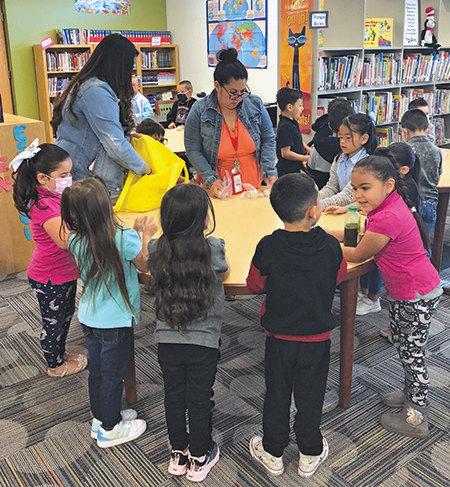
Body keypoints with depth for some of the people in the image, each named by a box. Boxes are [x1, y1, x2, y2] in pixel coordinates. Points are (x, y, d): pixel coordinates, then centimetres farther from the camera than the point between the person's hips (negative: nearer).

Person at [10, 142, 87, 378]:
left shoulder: (53, 196, 1)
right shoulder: (45, 204, -29)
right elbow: (64, 240, -36)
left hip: (64, 272, 9)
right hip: (50, 278, -9)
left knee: (66, 314, 26)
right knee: (53, 323, 12)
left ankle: (60, 353, 48)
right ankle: (56, 365, 34)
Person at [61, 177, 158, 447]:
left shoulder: (76, 241, -7)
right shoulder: (124, 239, -24)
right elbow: (144, 265, -7)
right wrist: (146, 235, 2)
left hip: (89, 318, 6)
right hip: (116, 322, -6)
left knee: (97, 371, 22)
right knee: (113, 375, 12)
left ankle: (100, 418, 42)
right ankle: (110, 429, 30)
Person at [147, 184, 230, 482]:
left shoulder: (157, 250, -8)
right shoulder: (213, 248, -16)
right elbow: (224, 274, 5)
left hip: (167, 340, 3)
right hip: (204, 342, -2)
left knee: (174, 398, 19)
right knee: (200, 401, 14)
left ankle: (178, 456, 37)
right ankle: (200, 459, 32)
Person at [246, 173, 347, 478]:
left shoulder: (268, 248, -20)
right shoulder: (331, 247, -18)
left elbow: (255, 284, -5)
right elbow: (339, 278, 2)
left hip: (279, 338, 0)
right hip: (318, 338, 0)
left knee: (277, 395, 17)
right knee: (310, 397, 18)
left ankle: (273, 453, 35)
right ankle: (310, 455, 35)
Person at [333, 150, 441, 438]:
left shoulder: (387, 218, -32)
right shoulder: (391, 205, -1)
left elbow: (359, 255, -19)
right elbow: (364, 238, 9)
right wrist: (327, 234, 2)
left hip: (418, 297, -10)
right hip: (402, 292, 10)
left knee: (412, 352, 4)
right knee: (402, 346, 23)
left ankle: (417, 418, 20)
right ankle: (412, 394, 43)